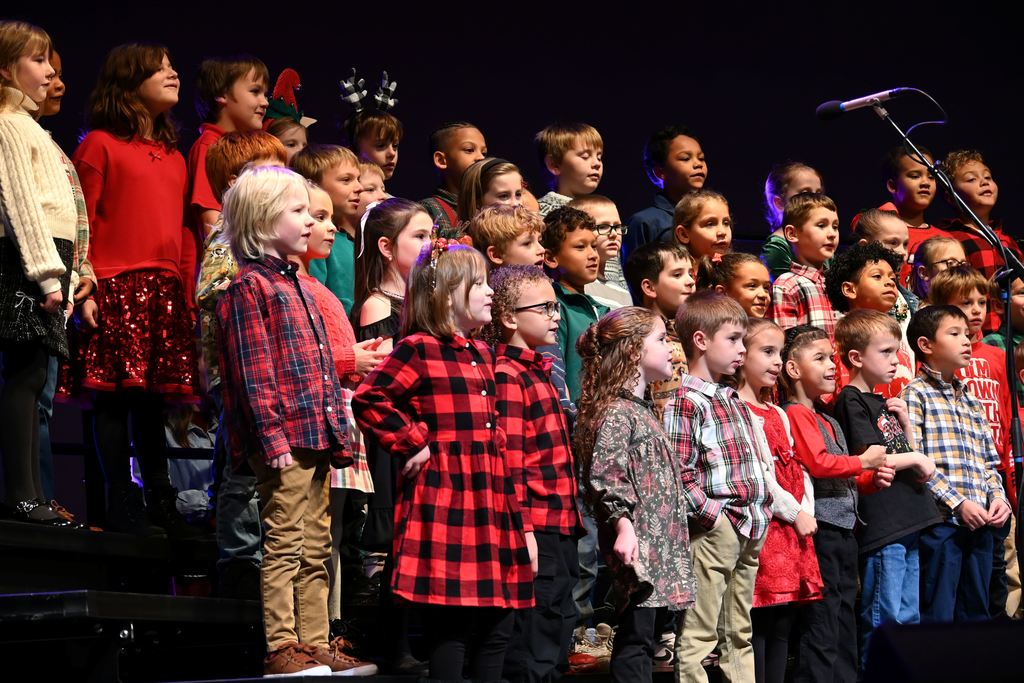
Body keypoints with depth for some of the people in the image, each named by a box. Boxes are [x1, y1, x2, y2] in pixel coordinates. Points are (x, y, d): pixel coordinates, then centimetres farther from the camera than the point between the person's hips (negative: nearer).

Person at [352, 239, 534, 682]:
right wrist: (414, 444, -12)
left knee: (496, 628, 9)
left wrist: (516, 518, 20)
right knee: (452, 628, -7)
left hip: (490, 505, 8)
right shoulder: (420, 349, -7)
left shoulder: (482, 354, 18)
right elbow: (367, 400, -17)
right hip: (445, 502, -8)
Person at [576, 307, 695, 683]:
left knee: (641, 638, 11)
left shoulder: (642, 410, 20)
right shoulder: (616, 412, -12)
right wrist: (623, 524, -31)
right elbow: (604, 475, -21)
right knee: (636, 637, -10)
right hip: (637, 546, -10)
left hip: (658, 545, 10)